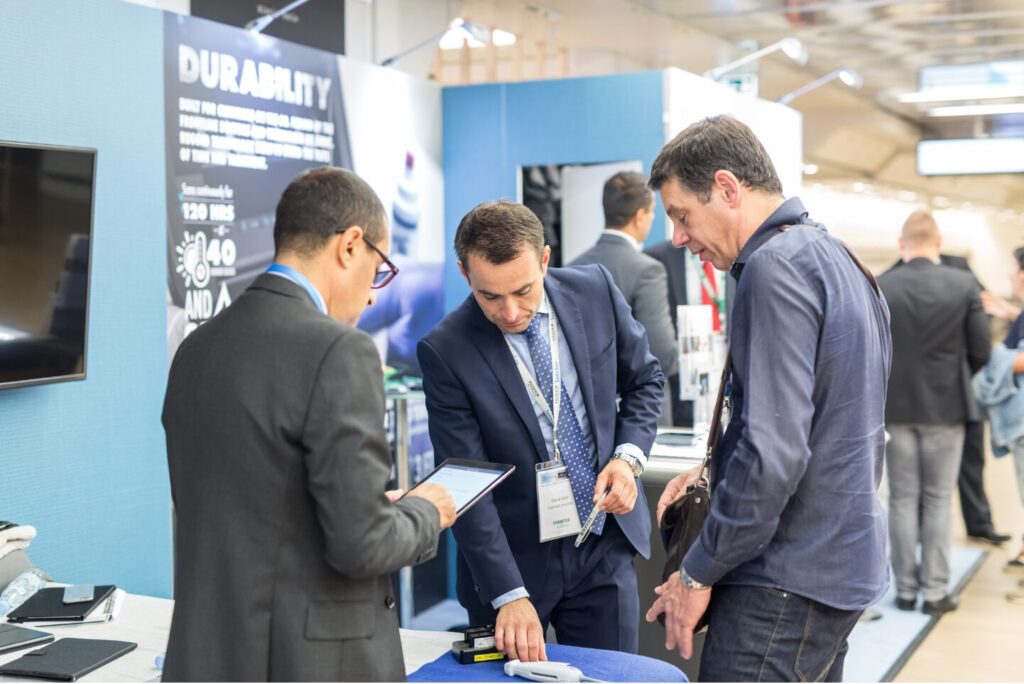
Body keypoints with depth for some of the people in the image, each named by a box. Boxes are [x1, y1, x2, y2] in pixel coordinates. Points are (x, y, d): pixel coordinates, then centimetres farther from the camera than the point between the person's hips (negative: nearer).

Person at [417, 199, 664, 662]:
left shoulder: (595, 291, -7)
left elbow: (645, 379, 9)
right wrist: (508, 594, -23)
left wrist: (628, 456, -9)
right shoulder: (445, 352, -16)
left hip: (604, 548, 2)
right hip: (510, 557, -2)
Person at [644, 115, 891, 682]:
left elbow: (774, 450, -23)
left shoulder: (776, 266, -17)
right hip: (842, 562, 10)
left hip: (788, 582, -10)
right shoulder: (832, 258, 13)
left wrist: (697, 572, -14)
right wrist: (718, 474, 14)